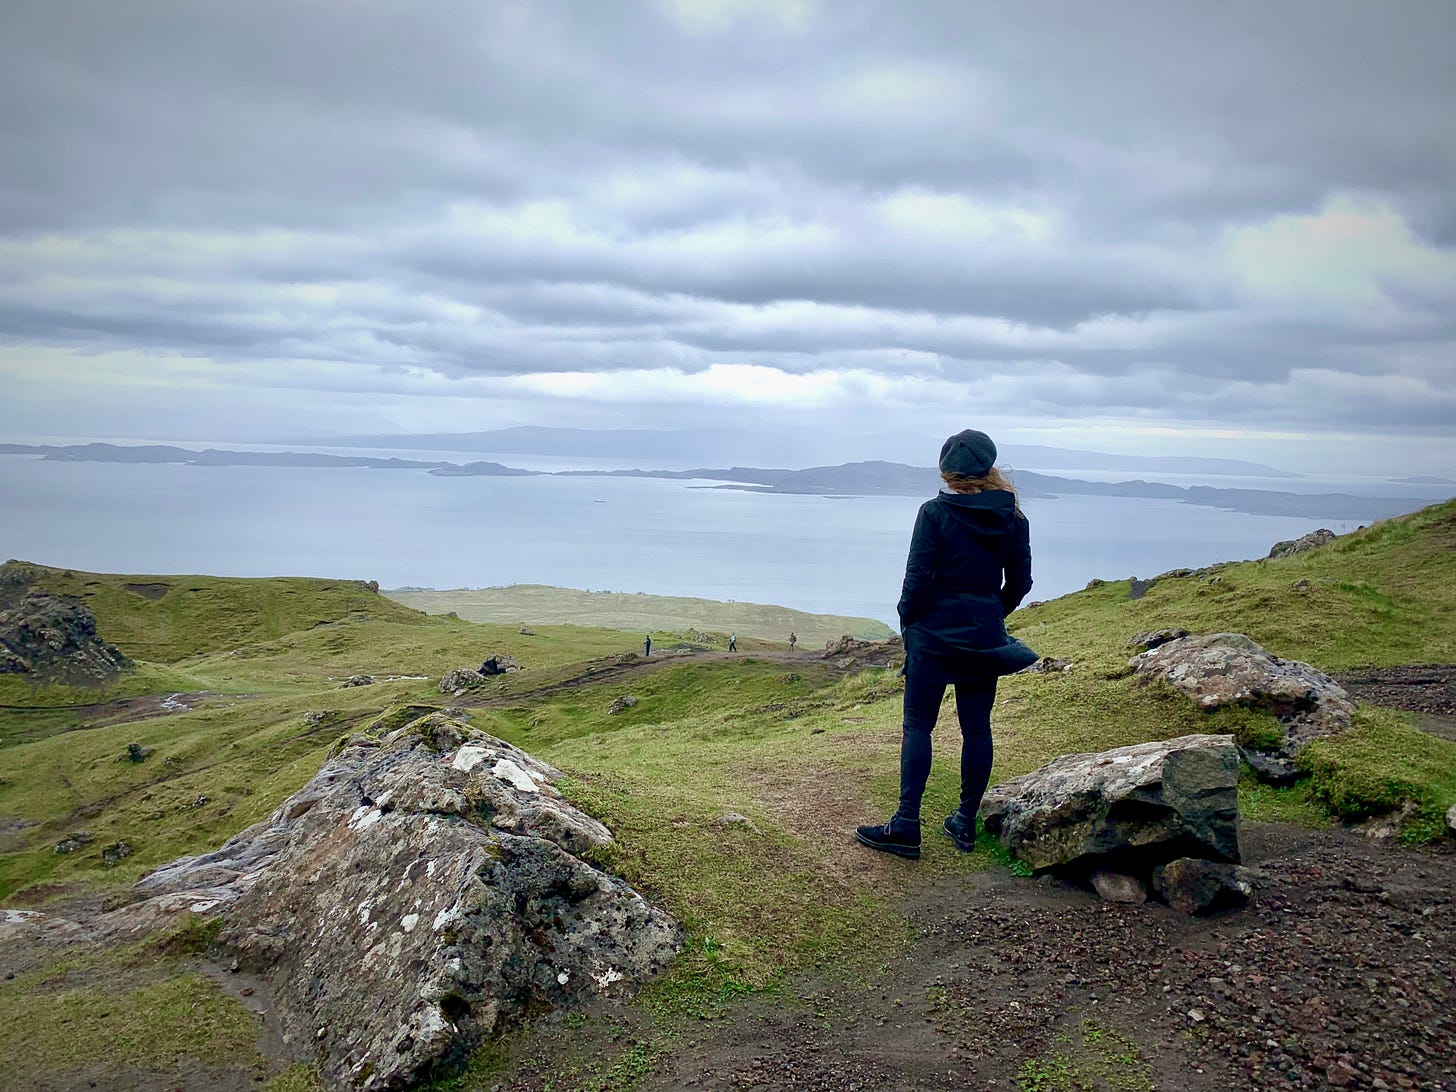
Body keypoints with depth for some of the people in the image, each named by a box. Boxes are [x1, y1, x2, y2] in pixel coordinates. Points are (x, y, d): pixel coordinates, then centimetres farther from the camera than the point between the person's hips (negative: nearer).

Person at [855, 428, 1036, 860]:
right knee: (977, 728, 10)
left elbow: (918, 577, -12)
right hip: (986, 638, 5)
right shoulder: (1013, 518, 3)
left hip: (935, 633, -4)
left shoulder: (935, 513, -11)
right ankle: (966, 823, 19)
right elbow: (1020, 582, 8)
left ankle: (906, 826, -1)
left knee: (917, 725, 1)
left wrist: (908, 622, 2)